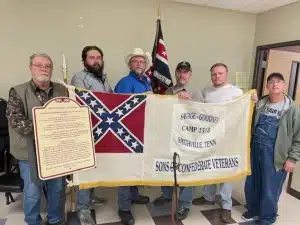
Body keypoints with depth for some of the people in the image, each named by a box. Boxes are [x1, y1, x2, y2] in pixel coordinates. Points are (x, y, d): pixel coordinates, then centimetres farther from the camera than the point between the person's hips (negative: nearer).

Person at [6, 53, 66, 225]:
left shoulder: (62, 90, 4)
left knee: (58, 189, 16)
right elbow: (16, 121, -14)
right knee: (33, 192, 11)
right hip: (31, 152, -3)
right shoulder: (18, 92, -5)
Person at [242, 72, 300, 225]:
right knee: (251, 184, 16)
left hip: (275, 155, -4)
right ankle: (253, 209, 40)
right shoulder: (259, 104, 5)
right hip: (255, 150, 4)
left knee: (270, 189, 8)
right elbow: (250, 125, 14)